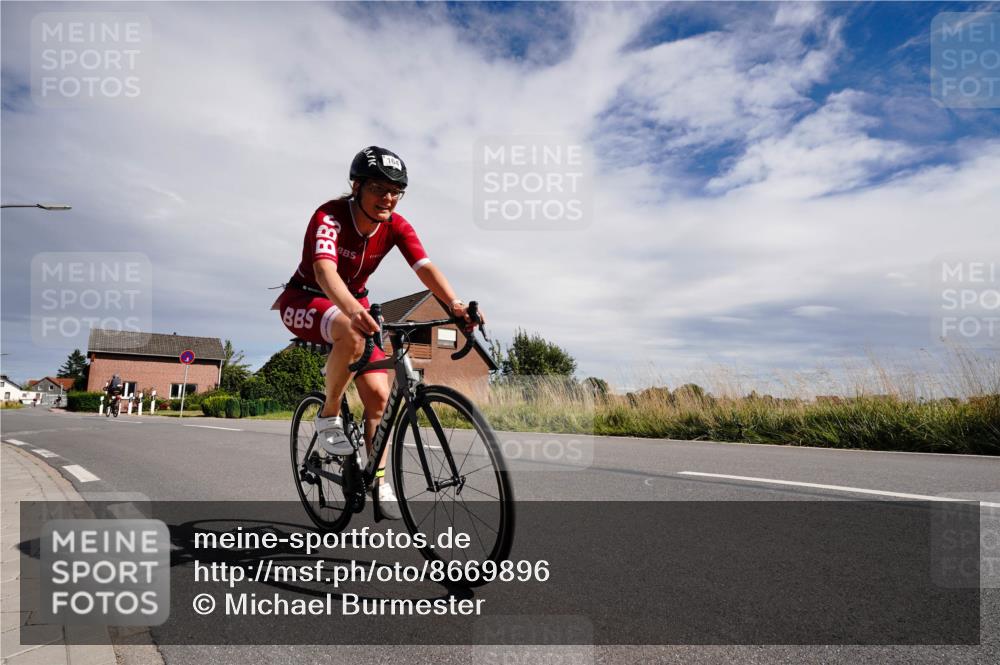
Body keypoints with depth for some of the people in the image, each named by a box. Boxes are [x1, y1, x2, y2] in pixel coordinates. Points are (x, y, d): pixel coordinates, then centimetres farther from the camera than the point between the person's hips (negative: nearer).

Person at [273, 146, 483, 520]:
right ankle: (328, 417, -15)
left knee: (378, 394, -9)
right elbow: (325, 269, -44)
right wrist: (352, 311, -65)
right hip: (305, 300, -4)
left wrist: (455, 304, -48)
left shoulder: (395, 225, -14)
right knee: (352, 335, -39)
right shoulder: (330, 216, -27)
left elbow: (424, 267, -28)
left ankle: (379, 482, 6)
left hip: (353, 304, 5)